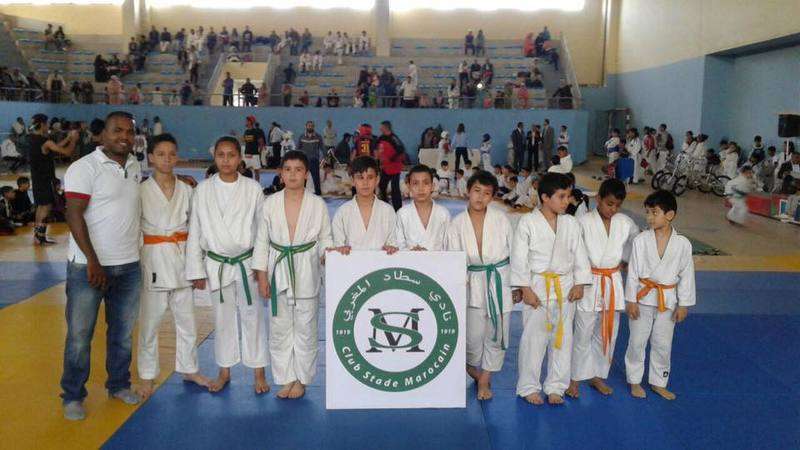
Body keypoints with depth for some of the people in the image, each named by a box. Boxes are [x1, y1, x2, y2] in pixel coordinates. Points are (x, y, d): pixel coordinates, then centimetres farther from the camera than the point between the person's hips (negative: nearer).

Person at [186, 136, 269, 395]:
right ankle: (224, 371, 27)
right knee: (223, 319, 12)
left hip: (247, 262, -1)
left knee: (252, 316, 4)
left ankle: (258, 373, 18)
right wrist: (196, 271, 1)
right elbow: (195, 232, 2)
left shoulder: (253, 188, -4)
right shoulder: (203, 190, -2)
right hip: (216, 264, 1)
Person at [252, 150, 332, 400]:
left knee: (305, 328, 6)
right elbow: (262, 241, 4)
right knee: (279, 328, 7)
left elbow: (325, 238, 5)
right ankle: (285, 379, 23)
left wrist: (327, 252, -17)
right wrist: (262, 277, 0)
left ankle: (301, 379, 23)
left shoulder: (317, 204, -2)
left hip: (307, 273, -1)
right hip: (278, 270, 1)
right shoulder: (270, 204, 0)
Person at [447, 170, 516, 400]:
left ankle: (484, 378, 25)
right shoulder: (457, 224, -2)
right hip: (474, 283, 0)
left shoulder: (501, 219, -4)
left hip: (500, 280, 0)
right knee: (474, 334, -1)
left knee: (497, 333, 7)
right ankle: (471, 366, 31)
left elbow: (514, 251, 2)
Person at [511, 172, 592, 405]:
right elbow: (519, 258, -7)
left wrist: (579, 284, 1)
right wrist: (525, 289, -10)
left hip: (565, 287, 4)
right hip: (537, 287, -4)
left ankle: (555, 387, 23)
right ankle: (529, 387, 16)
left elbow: (580, 255, 9)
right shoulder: (528, 222, -8)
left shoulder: (571, 224, 4)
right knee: (533, 338, 1)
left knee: (563, 338, 9)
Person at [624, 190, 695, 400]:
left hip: (668, 300, 1)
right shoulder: (641, 240, -10)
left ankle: (658, 382, 30)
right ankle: (635, 380, 25)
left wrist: (683, 305, 0)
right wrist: (631, 300, -7)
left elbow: (686, 275, 0)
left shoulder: (682, 244, -8)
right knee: (637, 341, 8)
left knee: (662, 344, 13)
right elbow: (633, 272, -6)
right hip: (643, 296, -1)